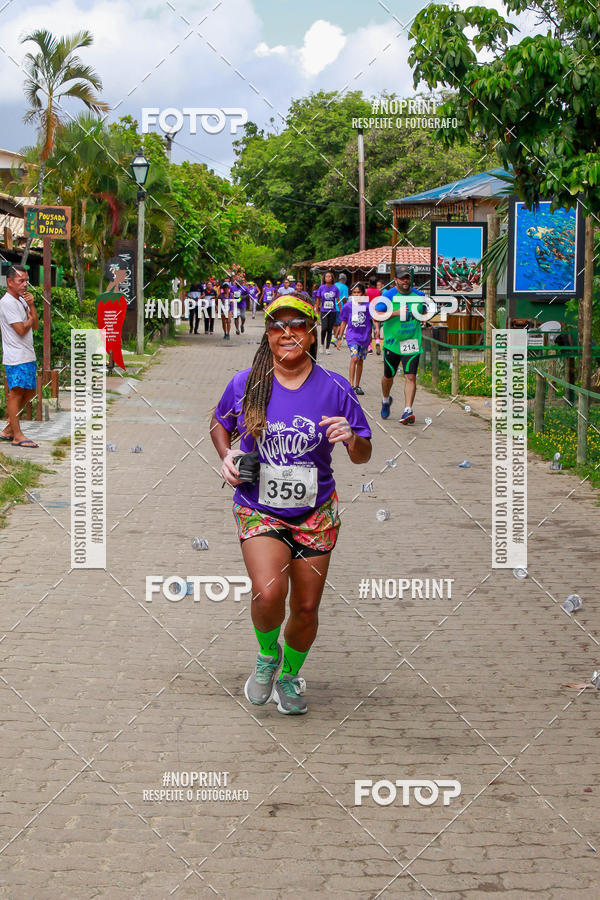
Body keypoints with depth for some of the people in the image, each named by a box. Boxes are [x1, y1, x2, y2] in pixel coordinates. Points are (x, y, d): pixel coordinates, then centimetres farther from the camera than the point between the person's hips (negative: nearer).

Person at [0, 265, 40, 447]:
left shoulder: (22, 301, 16)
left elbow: (35, 326, 9)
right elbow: (21, 329, -18)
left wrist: (31, 305, -3)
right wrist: (30, 318, 0)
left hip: (28, 356, 10)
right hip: (16, 357, -10)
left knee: (29, 392, 14)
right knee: (16, 393, -5)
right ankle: (17, 436, -2)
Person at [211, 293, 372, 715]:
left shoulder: (334, 388, -6)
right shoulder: (245, 385, -6)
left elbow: (364, 455, 0)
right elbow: (220, 424, 15)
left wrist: (351, 439, -22)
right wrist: (227, 455, -4)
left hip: (315, 513, 1)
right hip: (258, 510, -1)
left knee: (306, 608, 8)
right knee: (269, 593, -23)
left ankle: (291, 675, 38)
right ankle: (268, 654, 10)